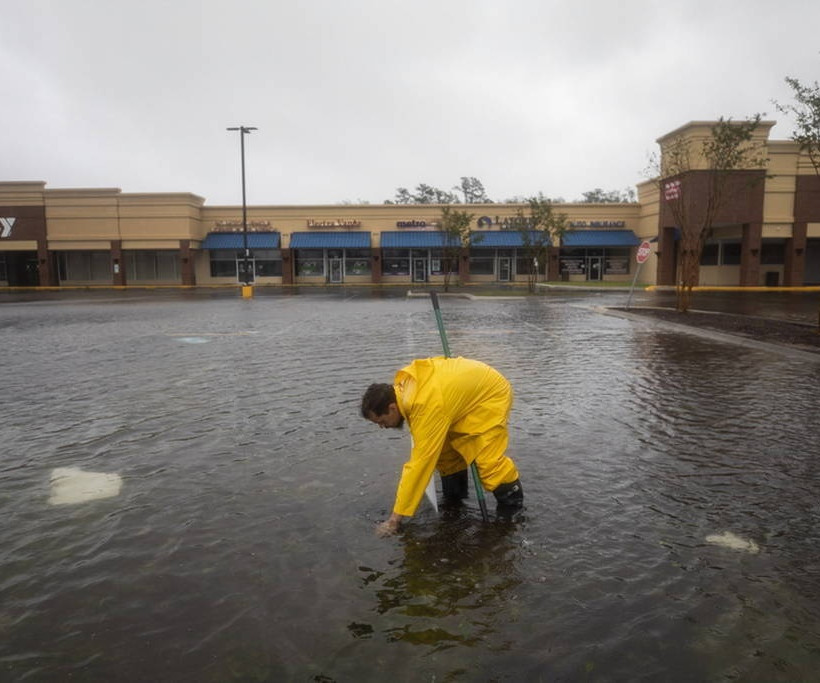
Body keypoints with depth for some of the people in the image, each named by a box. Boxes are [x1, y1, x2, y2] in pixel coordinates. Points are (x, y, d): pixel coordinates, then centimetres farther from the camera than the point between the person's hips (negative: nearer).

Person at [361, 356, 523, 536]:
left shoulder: (428, 407, -40)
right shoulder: (402, 383, -14)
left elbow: (421, 463, -38)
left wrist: (396, 518, -33)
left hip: (492, 393, -9)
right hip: (467, 390, 9)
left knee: (488, 459, -17)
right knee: (444, 450, 3)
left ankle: (513, 502, 4)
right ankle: (454, 497, 20)